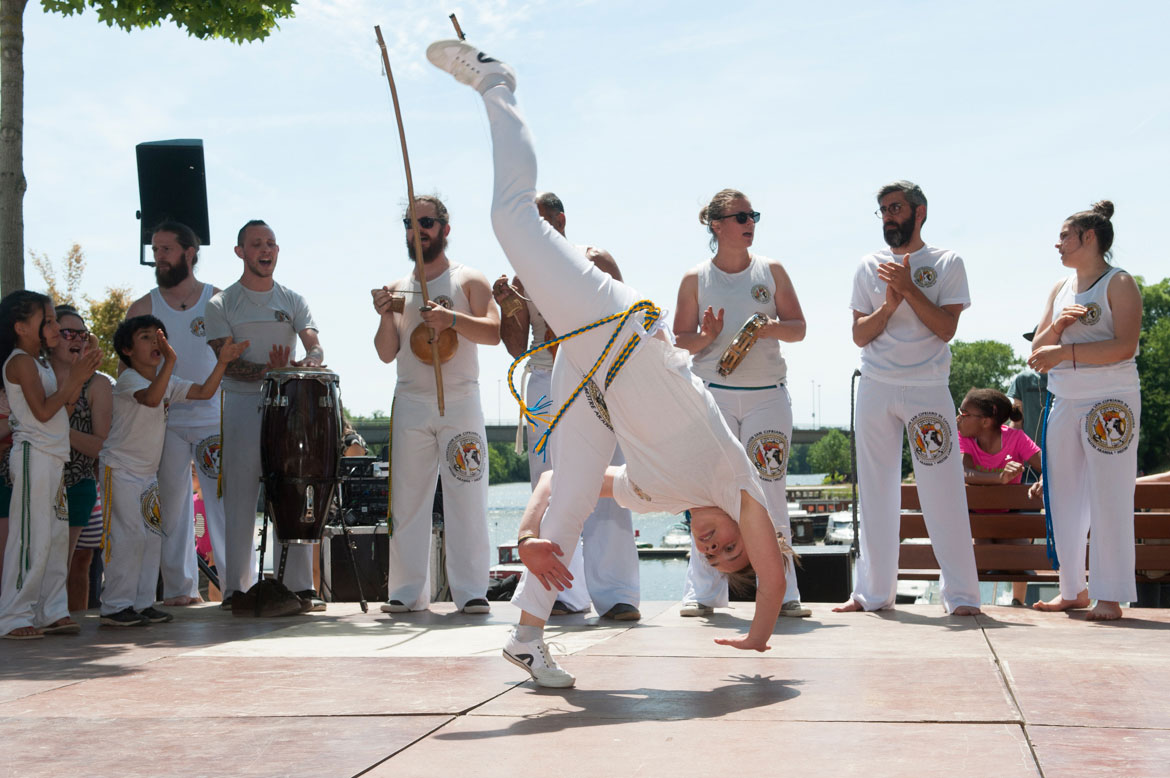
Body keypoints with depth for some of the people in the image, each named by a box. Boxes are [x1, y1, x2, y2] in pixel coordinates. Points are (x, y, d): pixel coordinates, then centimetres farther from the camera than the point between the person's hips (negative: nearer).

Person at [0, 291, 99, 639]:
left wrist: (82, 372, 9)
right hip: (34, 456, -10)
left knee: (56, 537, 9)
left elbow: (63, 410, 16)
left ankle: (51, 612, 13)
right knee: (31, 538, -9)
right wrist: (74, 377, -14)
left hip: (52, 458, 10)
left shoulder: (39, 363, 19)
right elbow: (43, 411, -17)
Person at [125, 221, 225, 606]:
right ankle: (180, 586, 11)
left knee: (225, 501, -6)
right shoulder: (143, 308, 8)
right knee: (172, 505, 3)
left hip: (214, 418, -1)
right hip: (164, 421, 2)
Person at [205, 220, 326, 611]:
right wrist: (267, 371, -23)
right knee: (240, 498, -4)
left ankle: (300, 584, 4)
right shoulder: (221, 305, 6)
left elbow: (315, 348, 3)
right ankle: (235, 586, 2)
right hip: (242, 406, -2)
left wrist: (305, 364, -21)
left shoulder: (293, 301, 15)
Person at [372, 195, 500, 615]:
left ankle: (471, 591, -2)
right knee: (406, 498, 2)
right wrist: (386, 317, -7)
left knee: (467, 498, -6)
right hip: (410, 403, 3)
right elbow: (387, 353, 11)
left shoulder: (468, 280, 5)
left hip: (460, 401, -3)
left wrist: (452, 318, -23)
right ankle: (407, 591, 8)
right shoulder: (398, 289, 15)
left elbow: (494, 332, -9)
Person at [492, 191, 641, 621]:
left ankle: (615, 593, -12)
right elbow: (517, 347, 14)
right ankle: (564, 593, 8)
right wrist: (508, 308, -1)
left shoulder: (594, 261, 6)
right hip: (543, 383, 4)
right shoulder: (524, 275, 16)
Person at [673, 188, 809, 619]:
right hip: (714, 394, -1)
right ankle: (703, 592, 7)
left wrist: (770, 327, -13)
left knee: (770, 493, -1)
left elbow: (798, 328, 8)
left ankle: (781, 593, 6)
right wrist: (707, 336, -15)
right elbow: (681, 340, 6)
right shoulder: (695, 279, 3)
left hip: (767, 394, 1)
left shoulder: (771, 271, 7)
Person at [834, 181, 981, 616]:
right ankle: (873, 592, 13)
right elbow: (859, 335, 6)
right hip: (875, 388, 3)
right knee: (876, 490, 5)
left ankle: (961, 594, 1)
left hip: (928, 388, -2)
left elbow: (946, 328, -6)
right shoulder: (869, 267, 12)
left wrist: (909, 288, -12)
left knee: (943, 491, -5)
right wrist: (888, 305, -10)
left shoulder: (947, 264, 5)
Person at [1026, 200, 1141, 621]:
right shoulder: (1061, 289, 16)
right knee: (1065, 499, 6)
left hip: (1110, 403, -7)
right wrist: (1057, 325, -6)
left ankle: (1109, 595, -3)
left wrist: (1064, 352, -21)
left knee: (1108, 499, -7)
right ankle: (1073, 590, 14)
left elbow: (1125, 346, -17)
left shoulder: (1119, 284, -3)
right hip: (1065, 403, 7)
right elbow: (1037, 353, 14)